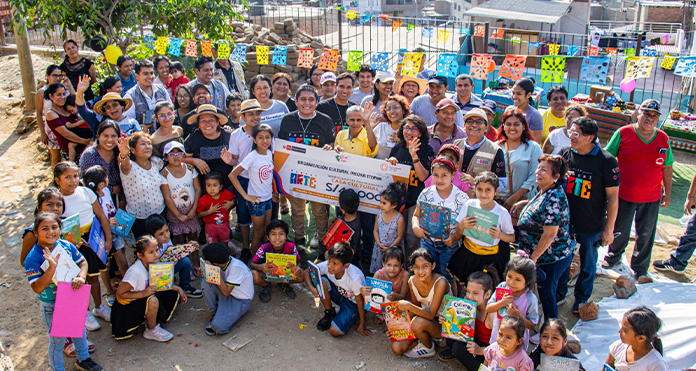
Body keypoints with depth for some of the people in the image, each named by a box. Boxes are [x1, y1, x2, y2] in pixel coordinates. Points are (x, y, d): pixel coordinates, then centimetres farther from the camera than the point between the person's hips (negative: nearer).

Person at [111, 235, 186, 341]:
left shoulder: (155, 263, -9)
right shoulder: (135, 272, -30)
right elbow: (119, 294, -26)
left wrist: (177, 288, -5)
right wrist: (144, 293, -32)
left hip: (143, 300, 7)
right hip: (126, 307, -7)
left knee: (173, 294, -6)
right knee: (152, 300, -35)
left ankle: (150, 319, 6)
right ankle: (152, 331, -9)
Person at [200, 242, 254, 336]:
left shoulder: (236, 267, -30)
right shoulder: (223, 261, -10)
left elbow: (226, 292, -28)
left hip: (241, 300, -7)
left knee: (218, 326, -26)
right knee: (205, 283, -16)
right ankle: (215, 314, 0)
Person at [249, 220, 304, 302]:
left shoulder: (291, 247, -23)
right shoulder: (264, 248, -25)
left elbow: (298, 261, -8)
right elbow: (251, 264, -20)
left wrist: (297, 267, -34)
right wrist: (261, 267, -44)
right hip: (267, 273, -1)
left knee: (301, 277, -27)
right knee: (254, 276, -33)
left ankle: (284, 284, 7)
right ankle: (266, 285, 5)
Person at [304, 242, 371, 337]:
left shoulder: (354, 279, -37)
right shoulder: (327, 265, -26)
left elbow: (360, 301, -23)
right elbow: (307, 272, -15)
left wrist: (361, 326, -14)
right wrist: (311, 287, -36)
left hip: (353, 302, -5)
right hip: (339, 293, 5)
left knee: (335, 332, -21)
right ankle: (329, 313, 0)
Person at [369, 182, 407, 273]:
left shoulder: (399, 219, -19)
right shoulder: (380, 214, -4)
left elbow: (399, 237, -12)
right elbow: (375, 230, 4)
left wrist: (389, 248, -14)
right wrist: (379, 243, -10)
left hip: (393, 249, -5)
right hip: (379, 248, 5)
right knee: (377, 272, 14)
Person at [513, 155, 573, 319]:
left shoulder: (554, 199, -27)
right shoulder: (545, 192, 3)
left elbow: (550, 234, -27)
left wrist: (533, 257, -19)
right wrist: (523, 203, 11)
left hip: (552, 258, -9)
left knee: (546, 295, 7)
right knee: (545, 294, 21)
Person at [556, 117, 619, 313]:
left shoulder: (607, 161, -14)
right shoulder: (564, 154, -3)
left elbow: (613, 197, -10)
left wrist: (609, 229, -9)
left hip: (592, 225, -3)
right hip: (563, 221, 3)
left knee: (587, 265, 13)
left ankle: (582, 299, 34)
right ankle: (558, 295, 37)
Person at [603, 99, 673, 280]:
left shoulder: (664, 139, 1)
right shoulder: (623, 134, -8)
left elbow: (667, 166, 10)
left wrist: (667, 192, 11)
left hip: (652, 198, 2)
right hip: (623, 195, -2)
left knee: (646, 234, 12)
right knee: (619, 231, 13)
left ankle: (640, 268, 30)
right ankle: (614, 255, 41)